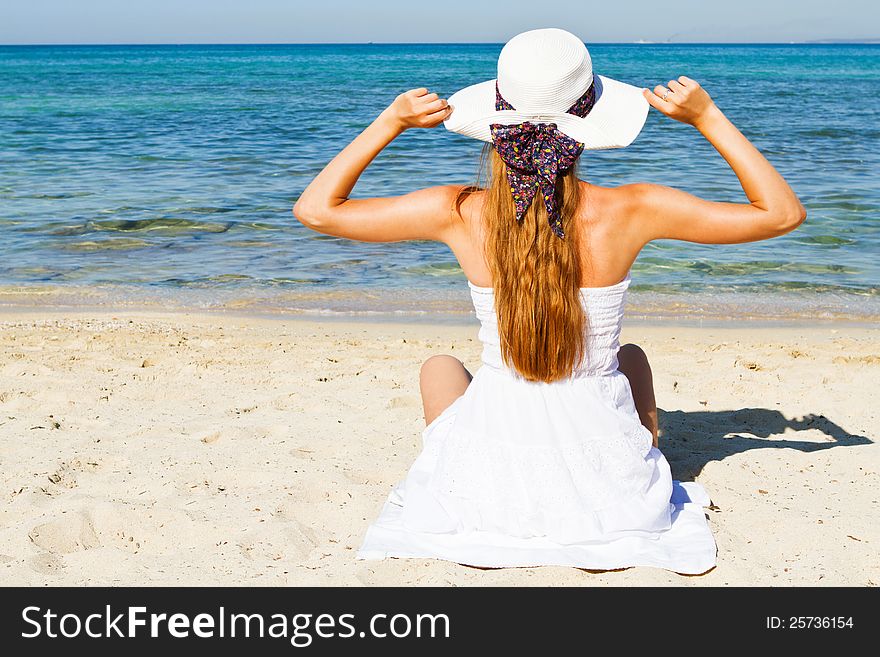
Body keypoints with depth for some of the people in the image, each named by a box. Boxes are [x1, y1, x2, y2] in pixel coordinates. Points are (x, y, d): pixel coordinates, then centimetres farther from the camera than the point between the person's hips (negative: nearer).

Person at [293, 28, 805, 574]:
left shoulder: (461, 214, -13)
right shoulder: (628, 212, -14)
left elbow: (315, 208, -1)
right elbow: (783, 213, -4)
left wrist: (390, 123, -4)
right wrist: (709, 119, -4)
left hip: (486, 487, 0)